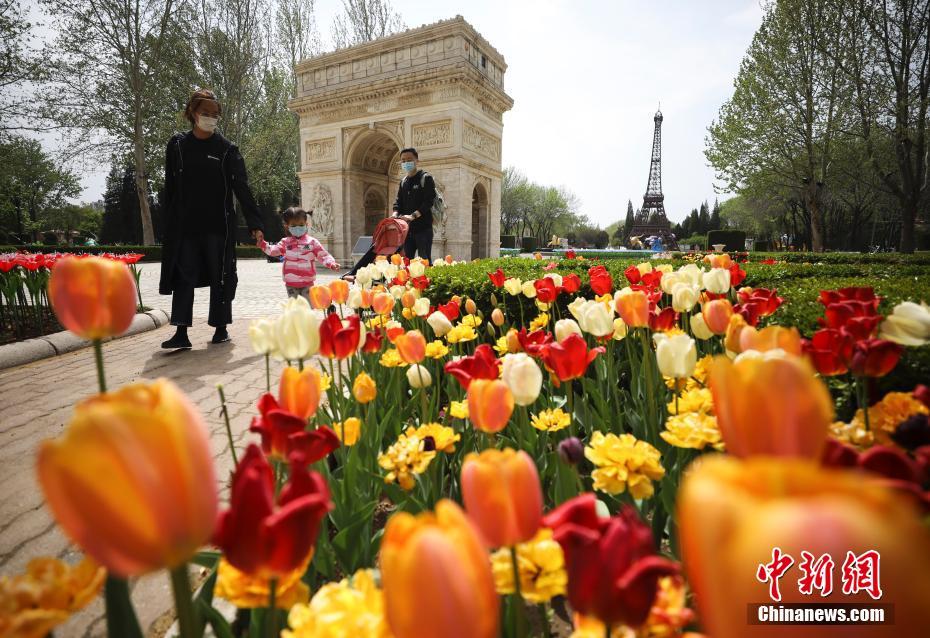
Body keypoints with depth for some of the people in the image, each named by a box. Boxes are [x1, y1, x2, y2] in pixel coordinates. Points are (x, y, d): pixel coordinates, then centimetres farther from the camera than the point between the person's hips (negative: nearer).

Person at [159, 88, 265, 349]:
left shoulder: (227, 149, 0)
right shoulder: (177, 145, 7)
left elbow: (242, 188, -6)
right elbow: (170, 189, 9)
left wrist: (255, 224, -14)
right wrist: (169, 224, 6)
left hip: (218, 225, -2)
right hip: (184, 225, 2)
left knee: (220, 276, 3)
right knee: (183, 276, -1)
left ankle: (221, 329, 14)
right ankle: (181, 333, 1)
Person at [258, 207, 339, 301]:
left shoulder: (312, 242, -2)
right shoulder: (285, 242, 5)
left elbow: (323, 255, -3)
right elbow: (272, 251, -2)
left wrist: (331, 264, -21)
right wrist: (261, 242, -15)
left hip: (307, 283, -2)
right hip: (291, 283, 2)